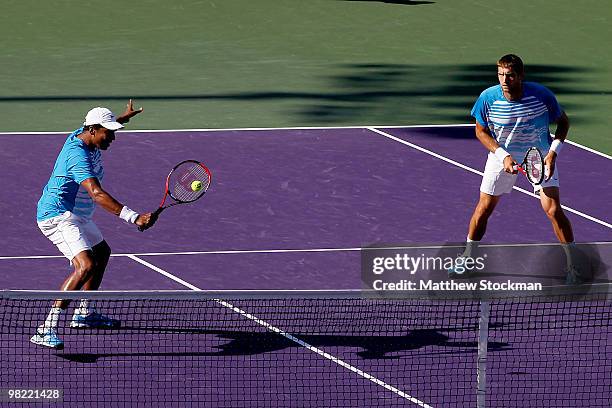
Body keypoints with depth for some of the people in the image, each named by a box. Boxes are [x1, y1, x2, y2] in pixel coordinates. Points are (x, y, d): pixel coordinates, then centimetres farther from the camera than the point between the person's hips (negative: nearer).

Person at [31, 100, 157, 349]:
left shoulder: (84, 135, 2)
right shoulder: (78, 155, -29)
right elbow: (97, 194, -40)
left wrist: (123, 118, 32)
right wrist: (134, 218, -47)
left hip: (76, 216, 11)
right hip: (58, 216, -11)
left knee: (102, 253, 28)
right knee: (86, 265, -28)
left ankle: (84, 314, 43)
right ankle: (46, 330, -33)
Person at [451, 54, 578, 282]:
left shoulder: (541, 95, -26)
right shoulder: (488, 98, -23)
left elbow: (563, 122, -8)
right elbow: (481, 131, -6)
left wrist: (553, 153, -20)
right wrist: (503, 156, -18)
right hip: (502, 154, 1)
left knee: (553, 210, -10)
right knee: (484, 207, 4)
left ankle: (572, 266, 3)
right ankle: (466, 258, 24)